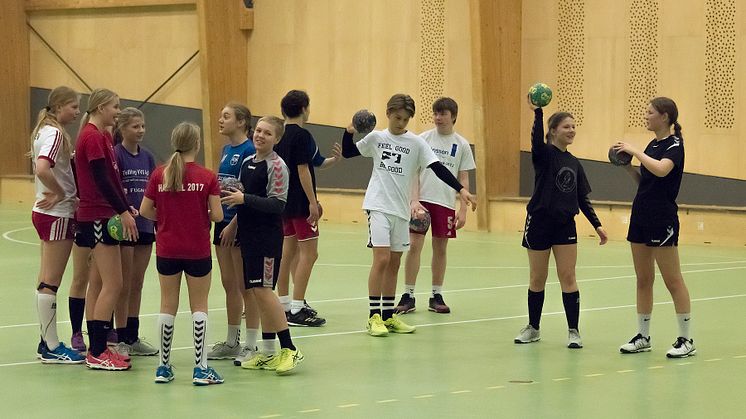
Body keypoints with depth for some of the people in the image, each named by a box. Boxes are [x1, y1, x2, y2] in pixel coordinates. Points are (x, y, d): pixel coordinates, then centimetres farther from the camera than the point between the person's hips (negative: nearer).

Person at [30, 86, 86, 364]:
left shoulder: (45, 131, 13)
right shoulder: (55, 133, -16)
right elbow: (42, 169, -31)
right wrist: (60, 194, -17)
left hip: (45, 213, 10)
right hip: (57, 215, -10)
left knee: (46, 280, 12)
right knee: (51, 282, -5)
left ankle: (46, 342, 18)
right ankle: (52, 348, -2)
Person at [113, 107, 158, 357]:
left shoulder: (147, 157, 10)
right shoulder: (115, 154, -8)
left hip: (145, 226, 6)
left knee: (137, 285, 12)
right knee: (124, 286, 0)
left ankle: (133, 337, 19)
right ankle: (121, 340, 6)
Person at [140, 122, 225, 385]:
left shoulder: (159, 175, -4)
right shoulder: (207, 177, -10)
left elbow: (145, 210, -1)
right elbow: (217, 215, -11)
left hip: (166, 250, 2)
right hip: (197, 251, -2)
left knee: (168, 307, 11)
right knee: (199, 307, 7)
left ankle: (164, 367, 14)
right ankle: (201, 369, 4)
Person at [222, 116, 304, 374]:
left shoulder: (276, 166, -10)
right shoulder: (247, 163, 14)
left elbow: (278, 205, -17)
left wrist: (245, 199, -20)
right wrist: (233, 225, 15)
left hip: (267, 237, -8)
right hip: (249, 235, 8)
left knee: (262, 290, -14)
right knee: (256, 292, 8)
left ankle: (289, 350, -8)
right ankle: (268, 353, 13)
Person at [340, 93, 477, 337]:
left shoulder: (416, 143, 2)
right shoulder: (376, 138, 4)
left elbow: (437, 168, -5)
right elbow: (347, 153, 14)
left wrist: (461, 190, -17)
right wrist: (350, 132, -5)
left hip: (401, 210, 3)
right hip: (378, 205, -2)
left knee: (393, 264, 9)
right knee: (382, 259, -13)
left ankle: (388, 316, 17)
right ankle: (374, 317, -9)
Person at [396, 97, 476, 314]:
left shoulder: (461, 145, 4)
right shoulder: (423, 139, 2)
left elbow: (463, 180, 7)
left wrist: (463, 210, 1)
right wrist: (414, 199, -9)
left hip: (445, 203, 1)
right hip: (421, 200, -1)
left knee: (440, 248, 6)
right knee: (414, 245, -6)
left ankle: (436, 296, 16)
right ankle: (408, 296, -1)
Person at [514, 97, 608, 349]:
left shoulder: (574, 163, 10)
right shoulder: (543, 154, -6)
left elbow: (583, 199, 14)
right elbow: (536, 140, -30)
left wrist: (597, 225, 6)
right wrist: (537, 112, -45)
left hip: (565, 225, 4)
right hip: (540, 222, -4)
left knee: (568, 277, -1)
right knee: (537, 279, 6)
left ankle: (573, 331, 2)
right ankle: (533, 328, 19)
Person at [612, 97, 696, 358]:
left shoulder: (674, 145, -11)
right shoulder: (652, 145, 14)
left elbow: (661, 170, -30)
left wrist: (634, 150, -22)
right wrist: (627, 166, 4)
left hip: (662, 219, -9)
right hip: (641, 217, 9)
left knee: (672, 280, -5)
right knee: (643, 279, 10)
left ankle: (686, 341, -1)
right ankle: (643, 337, 17)